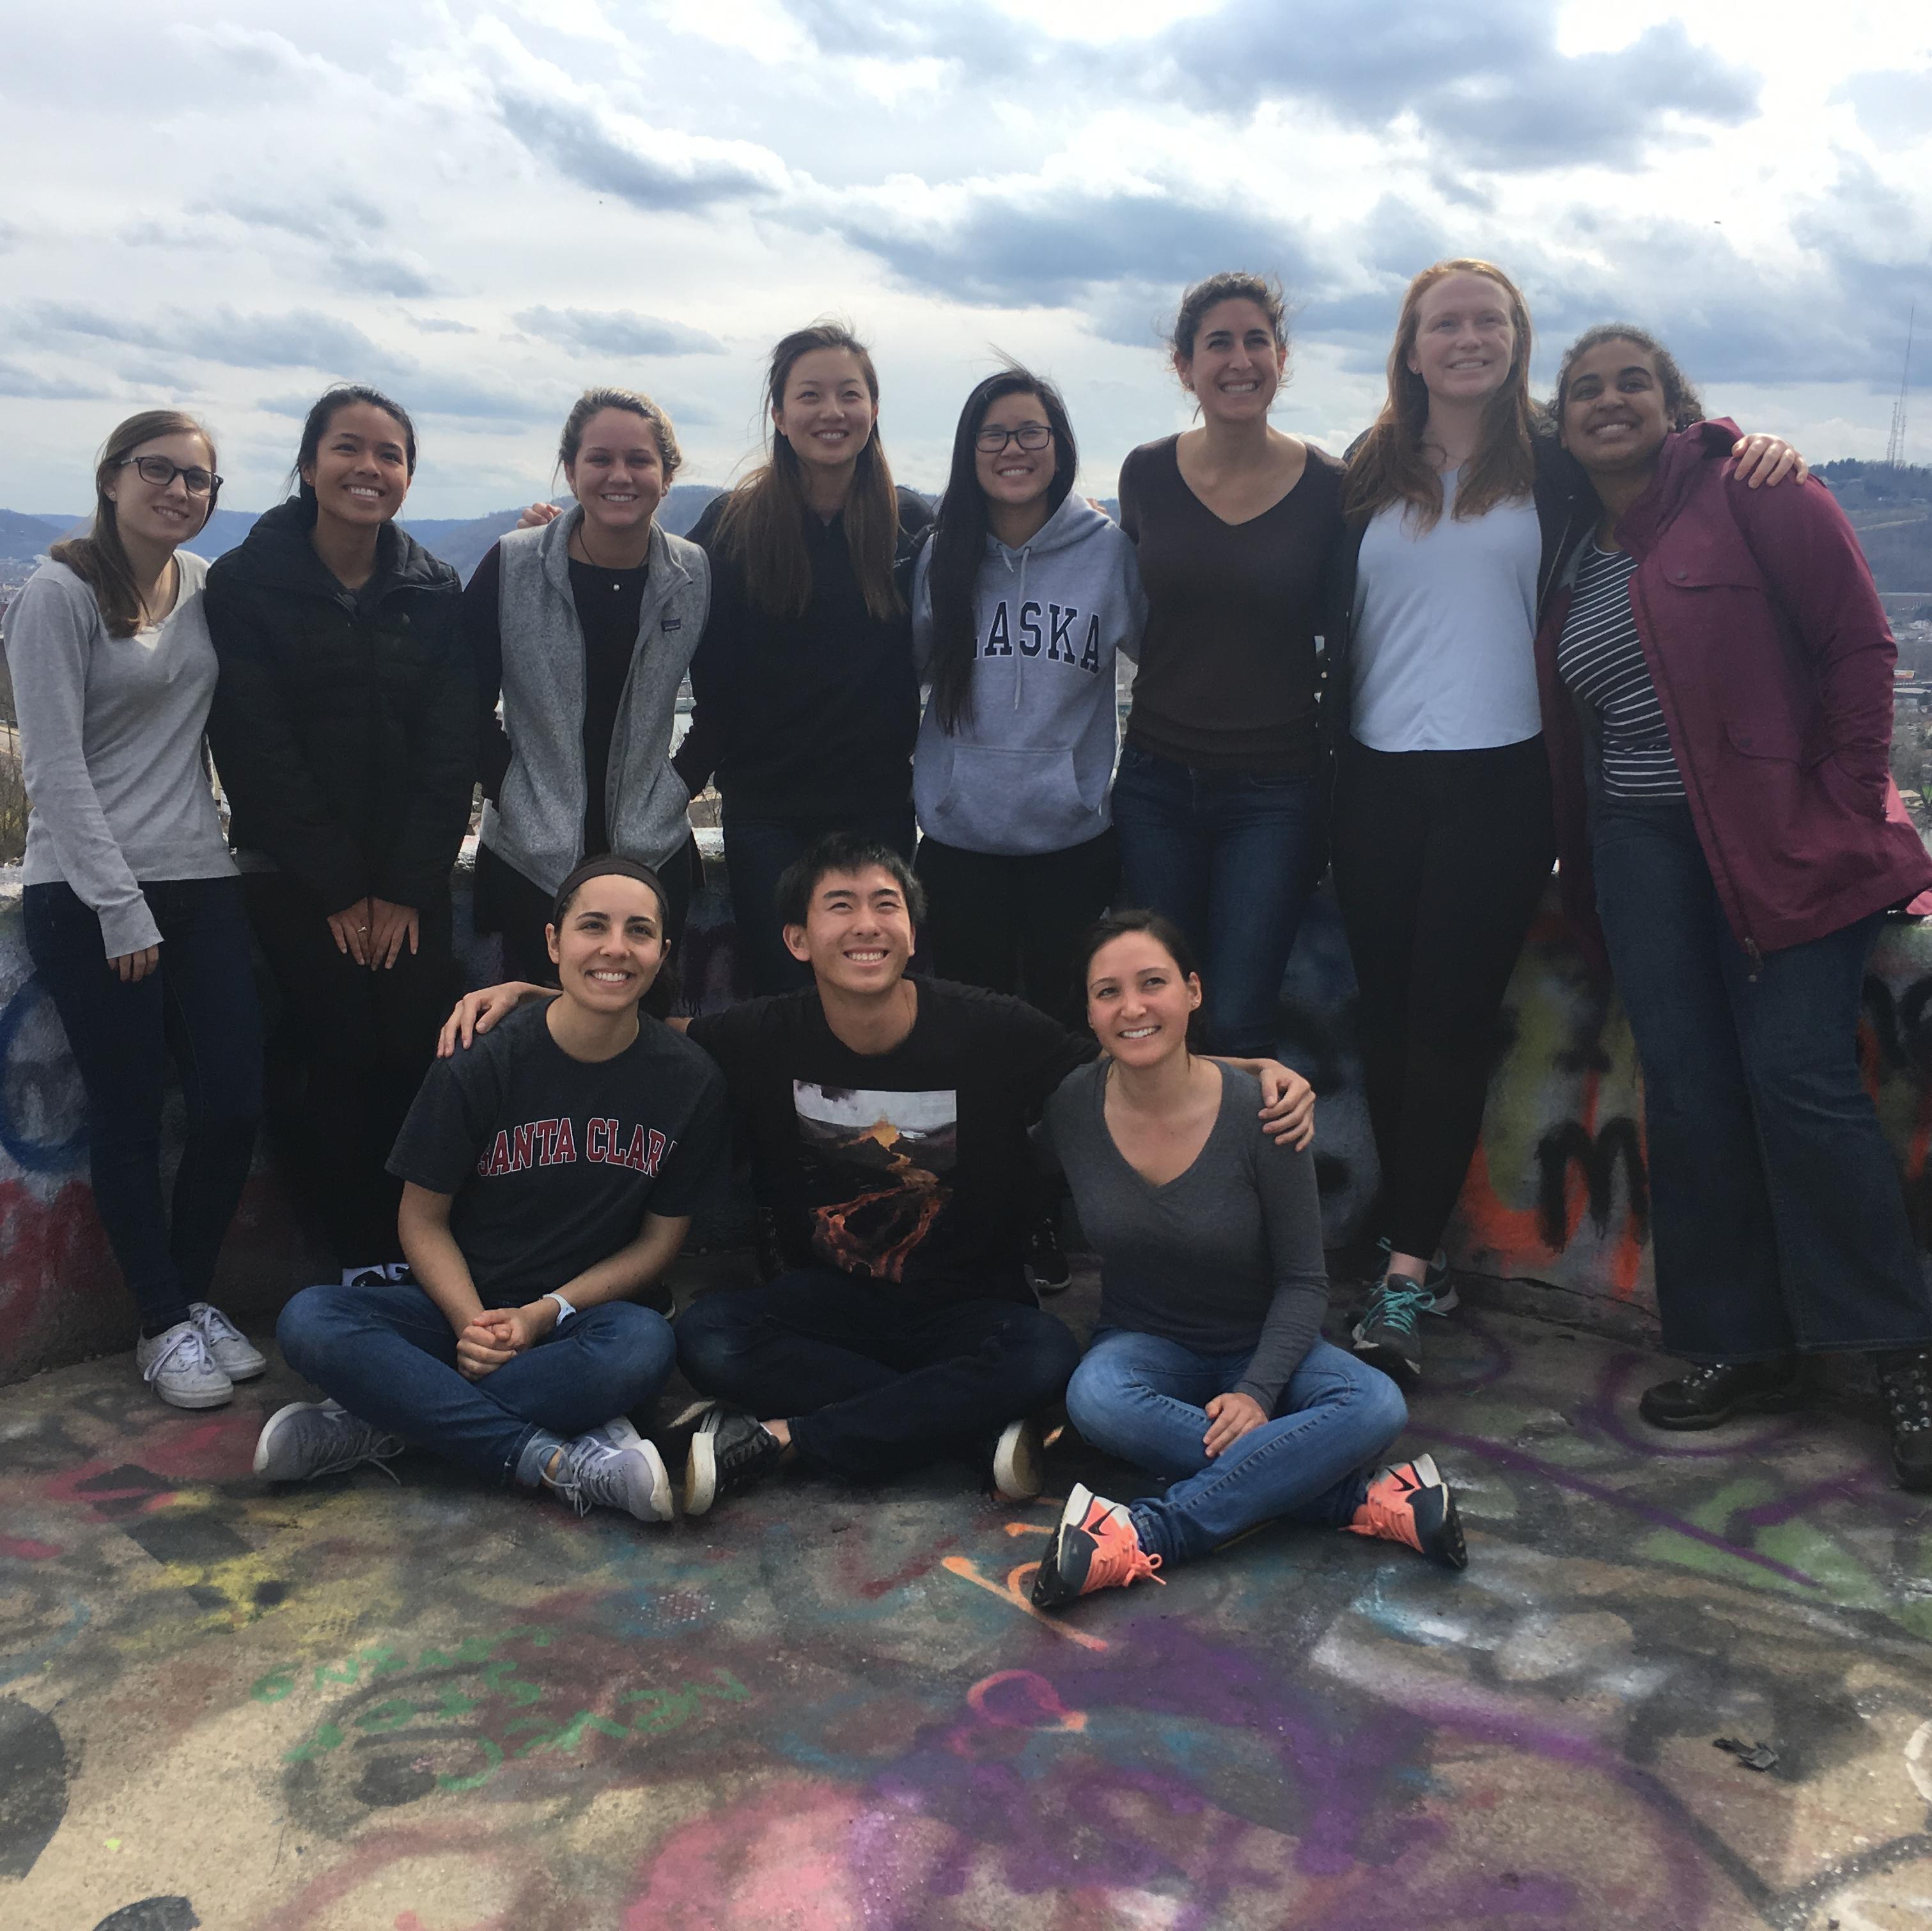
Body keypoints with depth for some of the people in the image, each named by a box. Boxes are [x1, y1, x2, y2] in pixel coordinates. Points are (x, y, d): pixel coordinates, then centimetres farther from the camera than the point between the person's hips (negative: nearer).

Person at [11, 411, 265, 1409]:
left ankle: (194, 1294, 23)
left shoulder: (206, 584, 9)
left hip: (199, 881, 5)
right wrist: (122, 909, -13)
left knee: (234, 1103, 3)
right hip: (86, 895, -5)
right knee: (130, 1119, 2)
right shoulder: (59, 593, -7)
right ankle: (164, 1325, 16)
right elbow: (53, 767, -11)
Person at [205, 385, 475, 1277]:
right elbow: (258, 749, -7)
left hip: (410, 875, 2)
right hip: (294, 873, -2)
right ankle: (361, 1264, 8)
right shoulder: (245, 583, -2)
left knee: (419, 1058, -4)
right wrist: (340, 889, -9)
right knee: (338, 1061, -5)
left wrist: (406, 889, -6)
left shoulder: (436, 591, 5)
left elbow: (451, 750, 1)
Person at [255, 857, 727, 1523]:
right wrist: (473, 1324, -19)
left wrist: (545, 1314, -13)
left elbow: (660, 1238, 0)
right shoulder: (483, 1061, -8)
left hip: (589, 1312, 0)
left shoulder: (690, 1081, -6)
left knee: (645, 1344, -36)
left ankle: (381, 1422, -24)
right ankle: (558, 1459, -31)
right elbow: (424, 1220, -1)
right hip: (462, 1303, 1)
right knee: (308, 1321, -27)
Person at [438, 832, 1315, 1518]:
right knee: (706, 1335, -28)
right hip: (828, 1300, 2)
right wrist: (521, 993, -7)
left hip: (967, 1305, -1)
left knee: (1045, 1358, -34)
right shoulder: (764, 1039, -9)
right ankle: (981, 1427, -22)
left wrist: (1258, 1070, -20)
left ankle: (780, 1436, -20)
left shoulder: (993, 1032, -14)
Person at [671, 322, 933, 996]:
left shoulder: (911, 524, 2)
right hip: (766, 808, -1)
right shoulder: (734, 525, -1)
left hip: (879, 806, 1)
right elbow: (710, 674, -1)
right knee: (780, 995, 2)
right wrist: (688, 772, -8)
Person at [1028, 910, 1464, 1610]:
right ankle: (1364, 1501, -28)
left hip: (1261, 1348, 0)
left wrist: (1257, 1390, -23)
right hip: (1145, 1344, 1)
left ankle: (1148, 1535, -33)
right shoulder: (1070, 1106, -11)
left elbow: (1303, 1281, -11)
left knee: (1377, 1407, -30)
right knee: (1094, 1397, -35)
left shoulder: (1259, 1111, -17)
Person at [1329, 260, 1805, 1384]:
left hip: (1499, 780, -3)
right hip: (1379, 778, 3)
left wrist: (1758, 454, -10)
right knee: (1389, 1017, 4)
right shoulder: (1370, 478, 11)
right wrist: (1321, 762, 6)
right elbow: (1335, 625, 14)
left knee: (1452, 1018, -4)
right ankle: (1424, 1256, 15)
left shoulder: (1554, 466, 5)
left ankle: (1406, 1272, -1)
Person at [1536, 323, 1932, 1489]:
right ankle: (1745, 1348, 14)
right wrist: (1583, 867, 10)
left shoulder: (1749, 493, -3)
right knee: (1686, 1088, 3)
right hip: (1643, 846, 6)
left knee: (1798, 1075, -11)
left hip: (1783, 835, -5)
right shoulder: (1569, 554, 14)